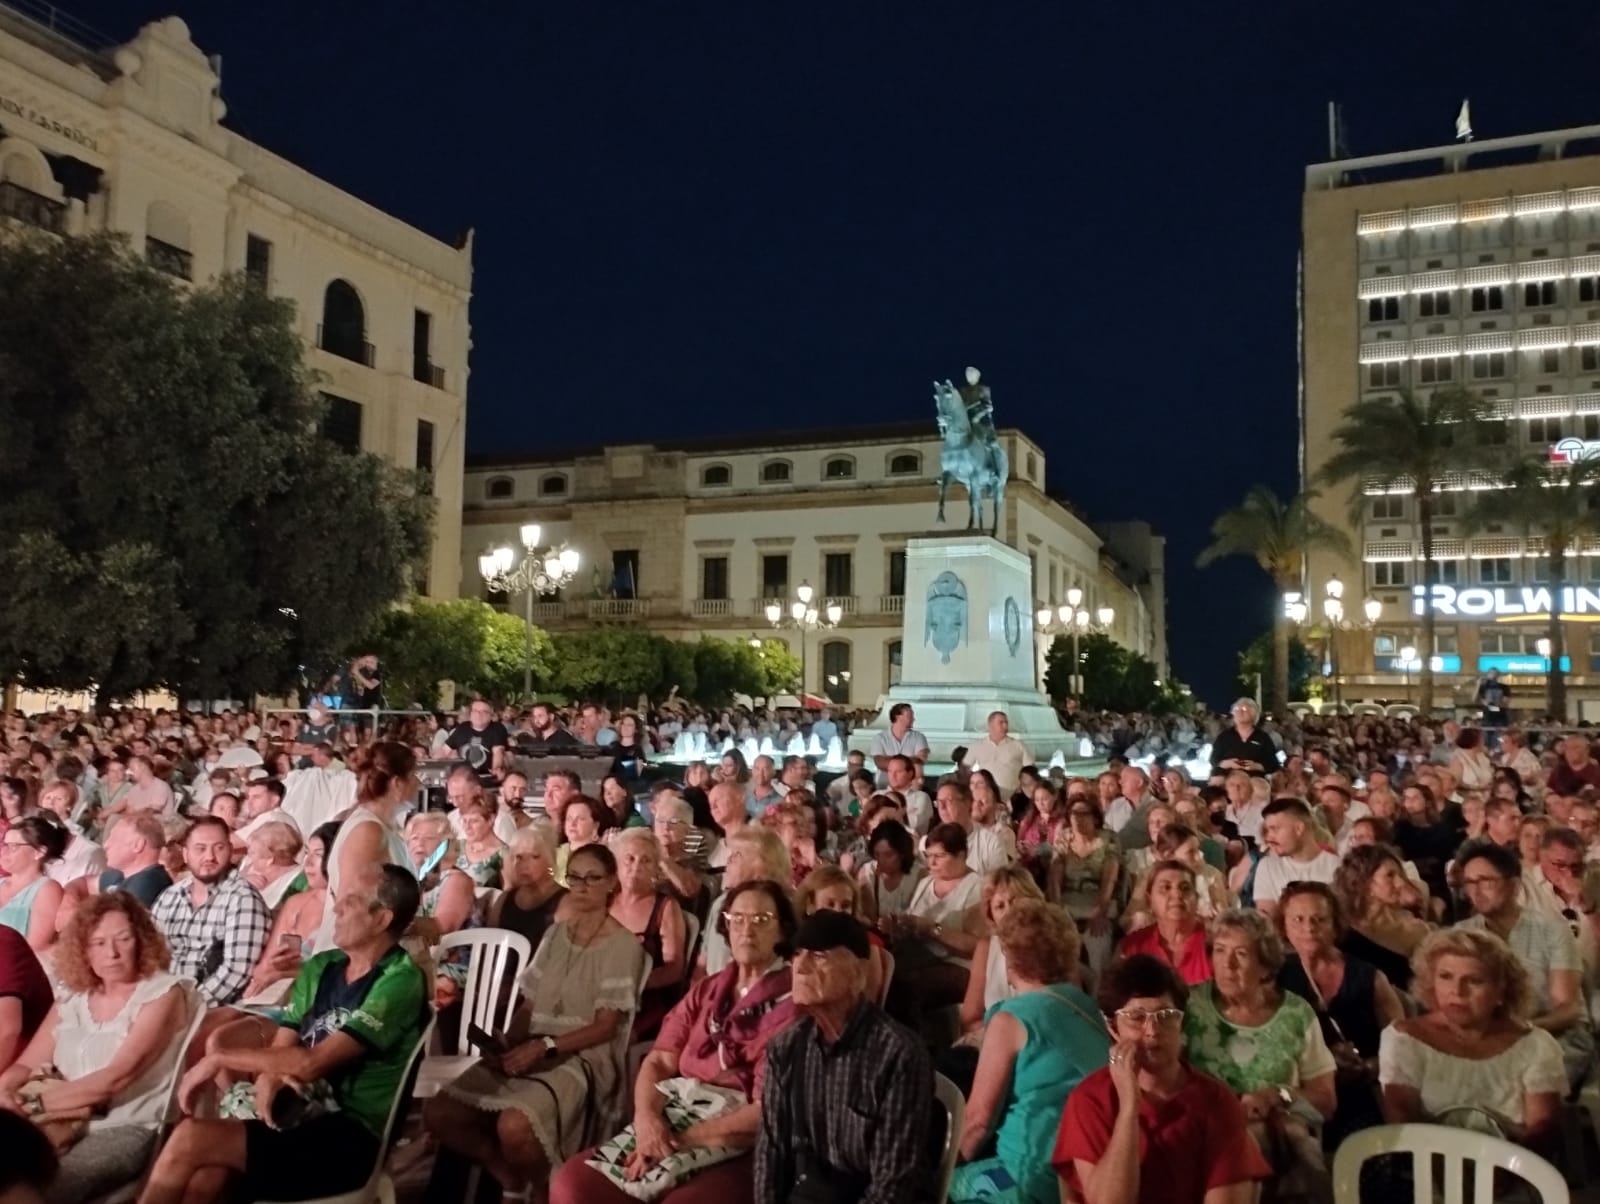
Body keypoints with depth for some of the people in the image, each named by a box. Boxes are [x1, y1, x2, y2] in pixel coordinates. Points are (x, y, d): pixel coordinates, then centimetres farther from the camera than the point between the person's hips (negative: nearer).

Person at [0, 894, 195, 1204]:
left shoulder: (163, 993, -5)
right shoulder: (73, 998, 15)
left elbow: (116, 1078, -13)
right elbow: (26, 1065, 12)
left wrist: (35, 1103, -15)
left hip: (128, 1129, -6)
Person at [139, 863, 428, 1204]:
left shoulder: (400, 982, -12)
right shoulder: (320, 967, 12)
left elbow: (311, 1063, -17)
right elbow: (279, 1050, 11)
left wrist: (219, 1058, -9)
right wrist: (267, 1080, -13)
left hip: (350, 1136, -6)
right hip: (297, 1114, 6)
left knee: (191, 1139, -21)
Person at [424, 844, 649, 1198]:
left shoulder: (623, 945, -4)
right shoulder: (556, 933, 15)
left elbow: (605, 1027, -9)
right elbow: (529, 1004, 12)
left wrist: (545, 1046, -20)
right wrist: (506, 1041, -8)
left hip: (583, 1058, -6)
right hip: (531, 1053, 7)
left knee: (514, 1127, -34)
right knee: (438, 1114, -11)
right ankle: (510, 1175, 7)